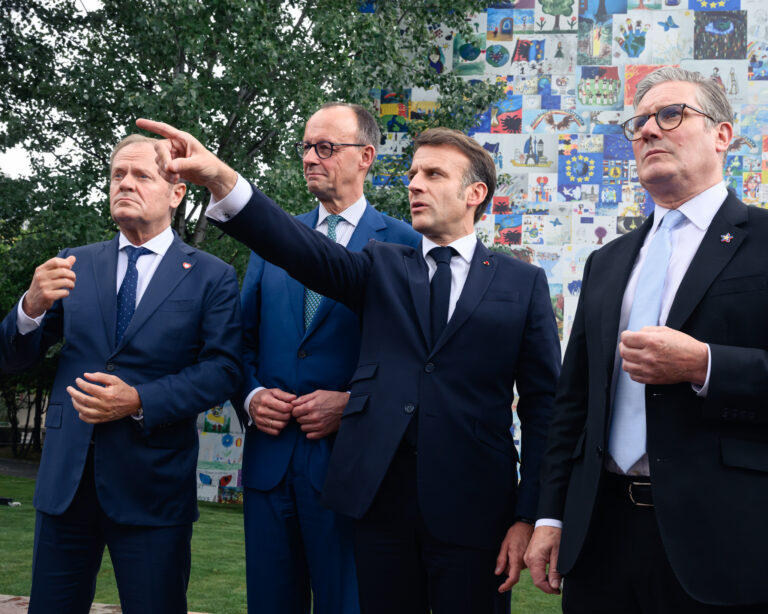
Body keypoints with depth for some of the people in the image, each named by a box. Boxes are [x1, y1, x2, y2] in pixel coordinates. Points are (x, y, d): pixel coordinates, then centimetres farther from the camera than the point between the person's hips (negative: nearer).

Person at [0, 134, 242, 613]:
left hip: (154, 485, -3)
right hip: (66, 478, 3)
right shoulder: (75, 265, 9)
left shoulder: (212, 276, 1)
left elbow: (223, 370, -7)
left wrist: (140, 402, -19)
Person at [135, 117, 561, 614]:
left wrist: (528, 518, -4)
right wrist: (222, 180, -24)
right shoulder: (383, 267, 11)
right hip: (382, 496, 2)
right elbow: (308, 251, -8)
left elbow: (543, 405, 2)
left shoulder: (523, 283, 5)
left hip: (472, 508, -2)